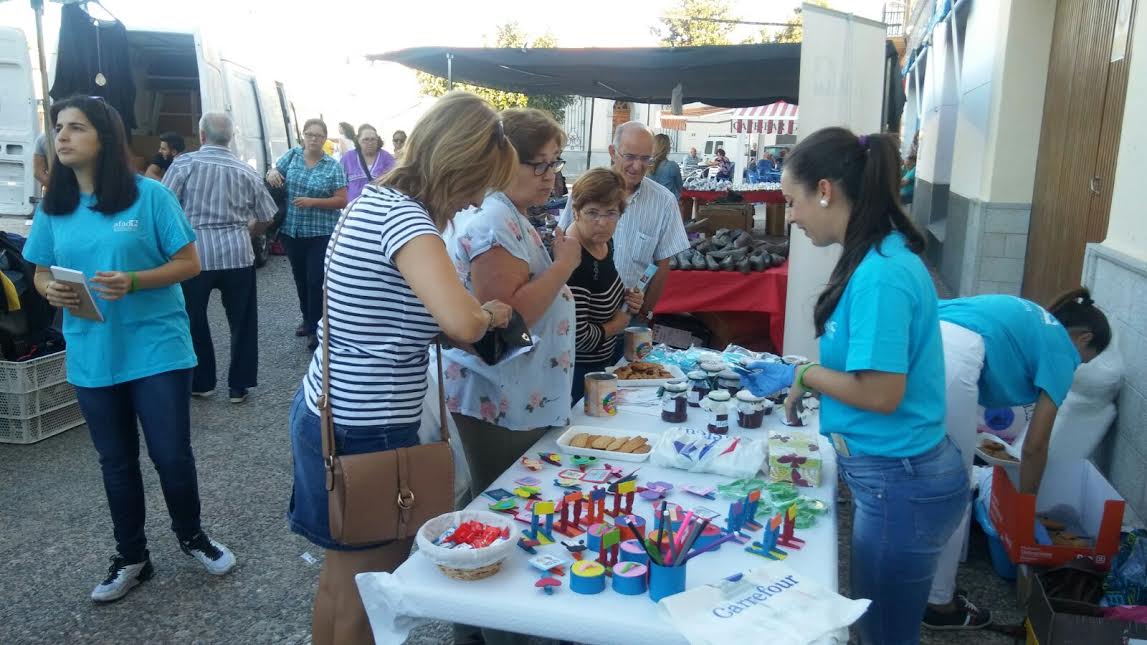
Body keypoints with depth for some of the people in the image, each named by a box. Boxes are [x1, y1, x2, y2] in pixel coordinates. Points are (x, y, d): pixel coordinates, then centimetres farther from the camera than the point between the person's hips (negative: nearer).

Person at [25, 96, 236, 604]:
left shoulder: (149, 195, -9)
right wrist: (50, 290, -10)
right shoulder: (52, 207, 4)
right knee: (116, 461, 15)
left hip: (157, 349, -4)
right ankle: (131, 558, 33)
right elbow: (41, 273, 13)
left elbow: (189, 263, -7)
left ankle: (192, 537, 31)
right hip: (92, 358, 4)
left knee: (171, 454, 4)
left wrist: (134, 282, -22)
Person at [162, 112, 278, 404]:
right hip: (237, 254, 2)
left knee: (194, 321, 14)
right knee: (242, 322, 11)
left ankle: (202, 383, 25)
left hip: (195, 252, -2)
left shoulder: (184, 163, -2)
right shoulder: (247, 172, 6)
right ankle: (238, 386, 16)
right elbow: (266, 218, 11)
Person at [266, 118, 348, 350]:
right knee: (300, 279, 16)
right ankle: (308, 319, 34)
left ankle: (315, 328, 6)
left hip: (320, 233, -4)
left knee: (315, 281, -5)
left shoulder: (333, 166, -5)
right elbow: (274, 171, 11)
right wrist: (272, 173, -14)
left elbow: (342, 201, -8)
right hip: (291, 231, 4)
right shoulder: (292, 155, 4)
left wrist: (312, 202, -19)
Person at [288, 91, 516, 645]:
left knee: (339, 580, 23)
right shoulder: (405, 217, -21)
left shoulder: (376, 200, 8)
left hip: (326, 412, 9)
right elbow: (461, 322, -35)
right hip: (365, 436, -9)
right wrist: (490, 314, -13)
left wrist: (459, 326, 4)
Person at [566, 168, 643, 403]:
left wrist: (625, 299, -3)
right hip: (577, 372, -9)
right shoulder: (574, 261, -28)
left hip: (601, 364, 9)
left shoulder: (603, 242, -1)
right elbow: (577, 337, -31)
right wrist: (617, 324, -13)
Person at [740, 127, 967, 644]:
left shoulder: (880, 274, -25)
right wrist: (806, 383, 9)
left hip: (899, 486, -9)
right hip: (895, 475, 9)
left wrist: (802, 374, -11)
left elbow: (882, 393, -24)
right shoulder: (882, 256, 4)